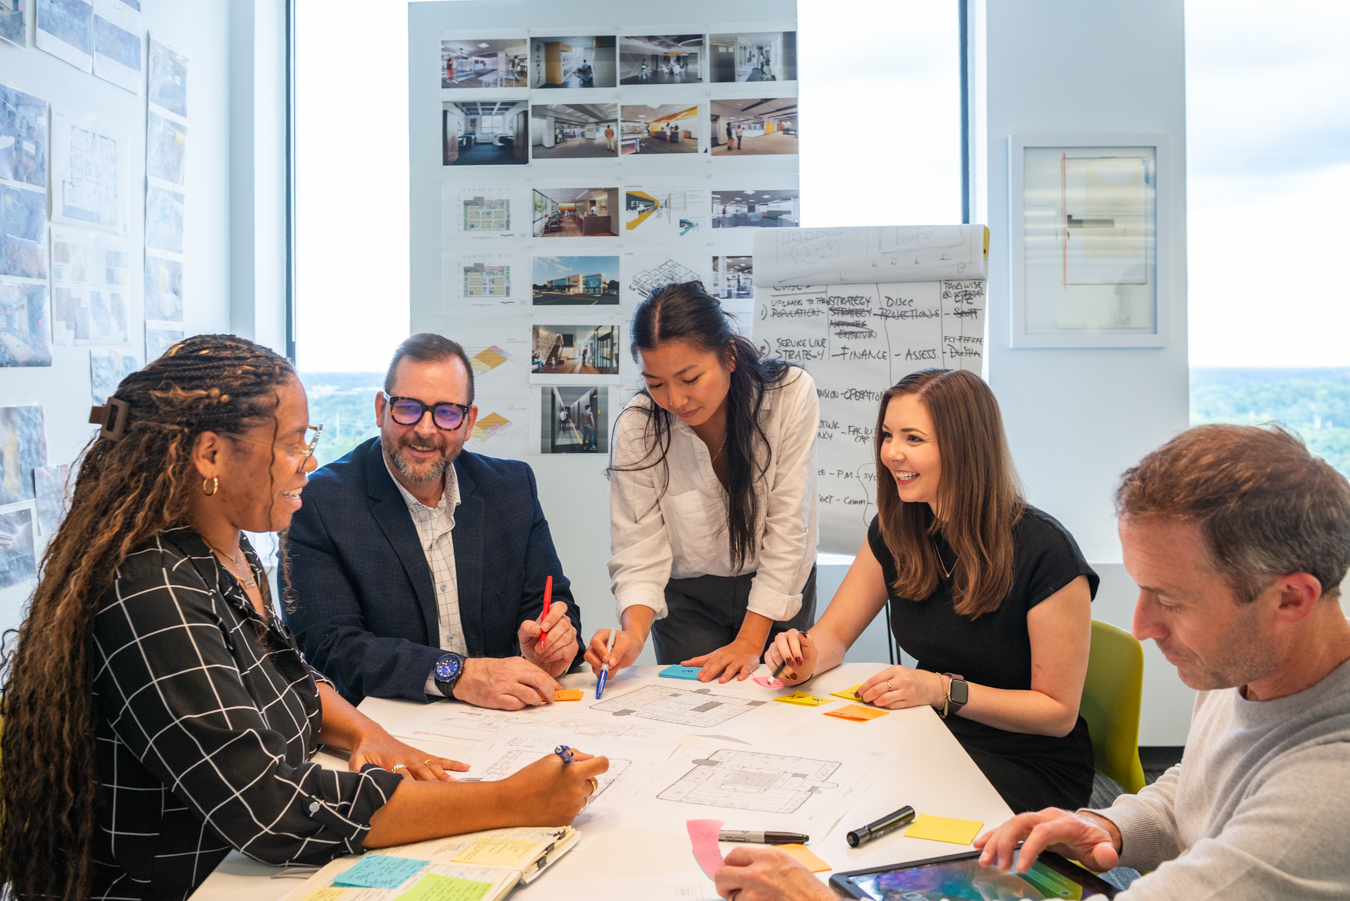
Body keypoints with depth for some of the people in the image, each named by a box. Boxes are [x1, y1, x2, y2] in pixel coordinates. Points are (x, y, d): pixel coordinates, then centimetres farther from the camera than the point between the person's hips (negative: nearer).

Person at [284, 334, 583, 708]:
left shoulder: (513, 488, 5)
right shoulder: (316, 503, -8)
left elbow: (549, 603, 8)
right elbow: (329, 647, -15)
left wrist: (550, 644, -15)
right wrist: (457, 674, -27)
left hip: (500, 722, 6)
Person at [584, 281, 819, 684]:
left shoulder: (791, 395, -22)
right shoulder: (636, 427, -20)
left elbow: (787, 531, -20)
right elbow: (640, 551, -18)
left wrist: (750, 643, -21)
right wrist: (633, 635, -36)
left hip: (780, 590, 0)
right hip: (689, 597, 0)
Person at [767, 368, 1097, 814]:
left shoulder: (1044, 552, -19)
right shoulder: (895, 530, 0)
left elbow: (1059, 712, -14)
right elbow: (835, 631, 8)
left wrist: (943, 690, -25)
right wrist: (805, 656, -16)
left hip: (1033, 769, -5)